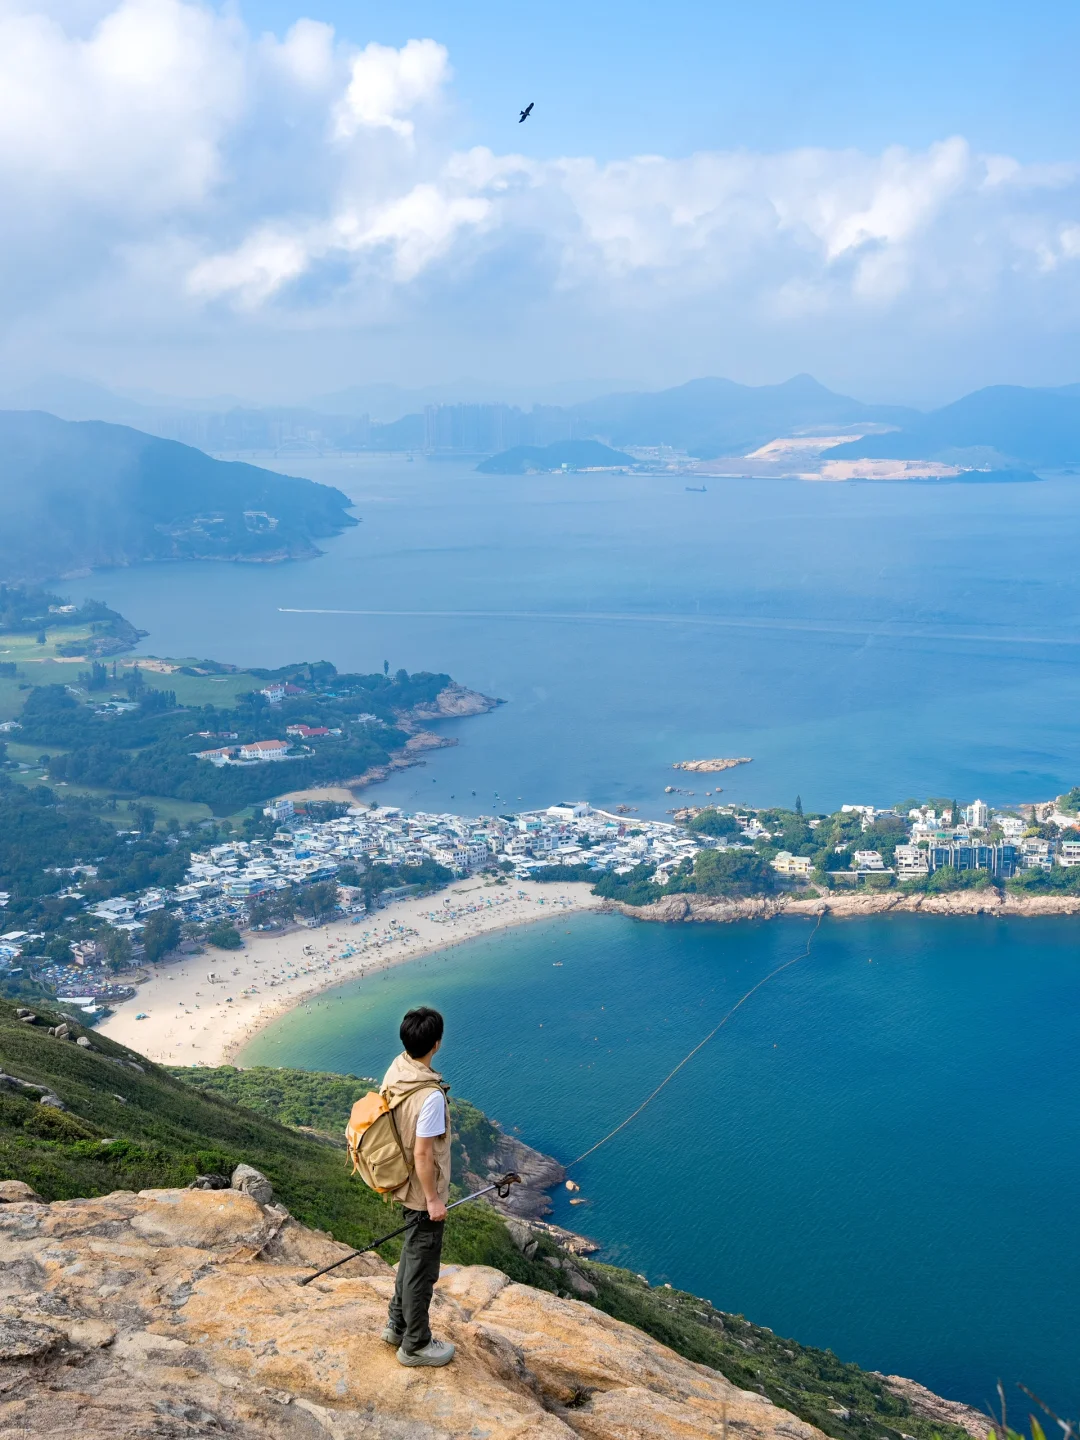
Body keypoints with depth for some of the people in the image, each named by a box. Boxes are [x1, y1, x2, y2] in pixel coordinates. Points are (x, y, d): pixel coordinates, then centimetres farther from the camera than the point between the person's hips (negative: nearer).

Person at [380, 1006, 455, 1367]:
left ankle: (398, 1325, 41)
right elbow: (423, 1154, -27)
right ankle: (415, 1345, 24)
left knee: (412, 1253, 26)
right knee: (422, 1268, 8)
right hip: (423, 1191, -9)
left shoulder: (396, 1069, -6)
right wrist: (434, 1200, -15)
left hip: (404, 1184, 9)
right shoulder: (430, 1096, -33)